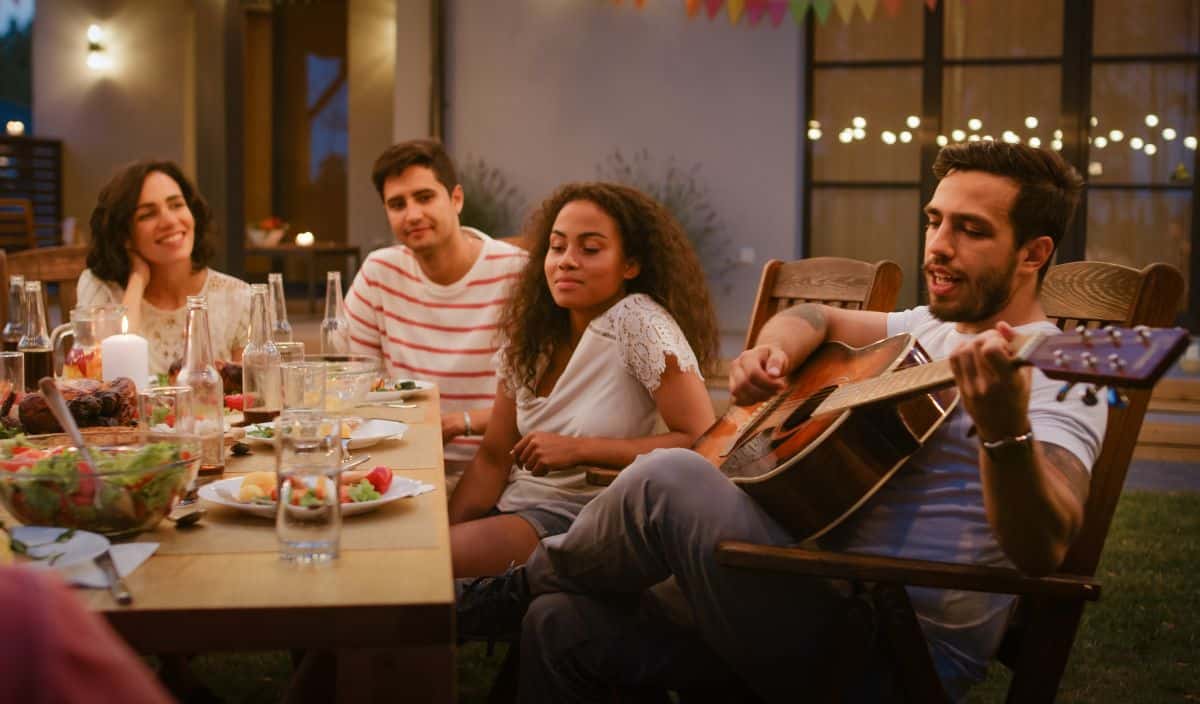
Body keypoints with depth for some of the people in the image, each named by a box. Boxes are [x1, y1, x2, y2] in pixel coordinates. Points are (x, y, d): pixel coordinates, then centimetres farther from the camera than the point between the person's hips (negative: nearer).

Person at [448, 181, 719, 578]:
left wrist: (577, 449, -20)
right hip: (513, 504, 6)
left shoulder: (638, 322, -14)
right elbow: (494, 458, 7)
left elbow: (701, 442, -20)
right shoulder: (531, 329, 5)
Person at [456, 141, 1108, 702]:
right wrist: (771, 353, 7)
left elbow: (1042, 552, -25)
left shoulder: (1054, 371, -9)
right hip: (822, 603, 8)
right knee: (564, 624, -5)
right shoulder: (931, 329, 16)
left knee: (668, 479, -23)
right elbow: (815, 317, 31)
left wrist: (1004, 428, -44)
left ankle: (524, 582, 5)